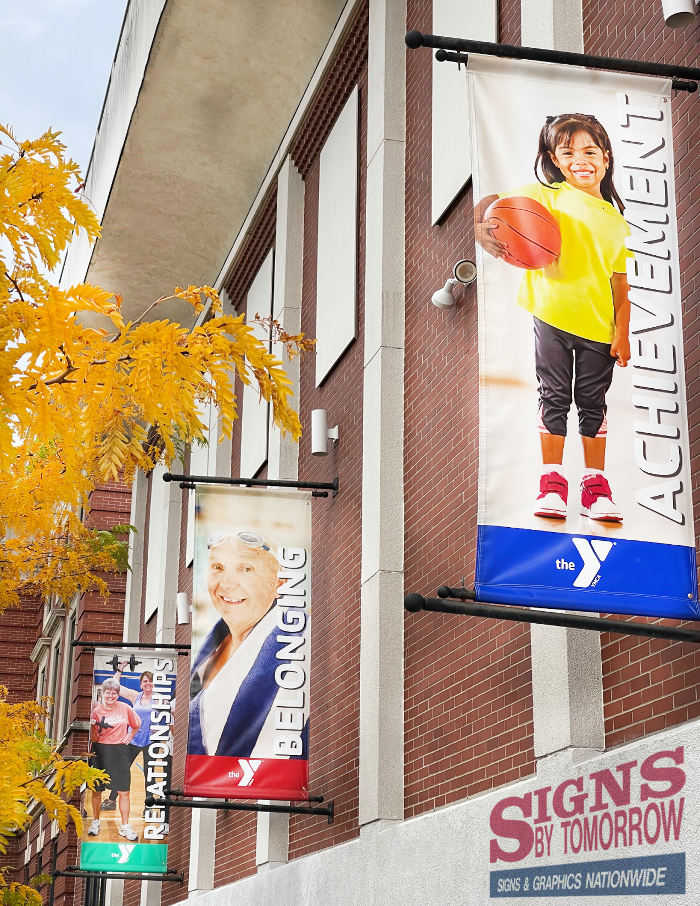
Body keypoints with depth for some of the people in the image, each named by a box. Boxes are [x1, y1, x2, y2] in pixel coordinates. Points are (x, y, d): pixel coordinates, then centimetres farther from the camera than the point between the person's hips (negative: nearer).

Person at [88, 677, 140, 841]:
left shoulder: (125, 709, 0)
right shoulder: (96, 711, -2)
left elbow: (137, 725, 19)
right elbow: (93, 738, -5)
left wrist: (129, 737, 8)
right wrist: (96, 726, -23)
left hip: (120, 751, 0)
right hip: (100, 751, 0)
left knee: (124, 791, -2)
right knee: (96, 790, 9)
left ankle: (125, 827, 6)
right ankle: (95, 822, 27)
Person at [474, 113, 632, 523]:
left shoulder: (616, 222, 10)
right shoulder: (547, 196, -1)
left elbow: (621, 282, 10)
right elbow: (489, 205, -7)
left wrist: (622, 333, 2)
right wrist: (484, 233, -29)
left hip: (599, 328, 3)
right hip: (553, 318, -3)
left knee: (593, 402, 7)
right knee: (554, 396, 3)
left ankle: (596, 486, 15)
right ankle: (552, 482, 12)